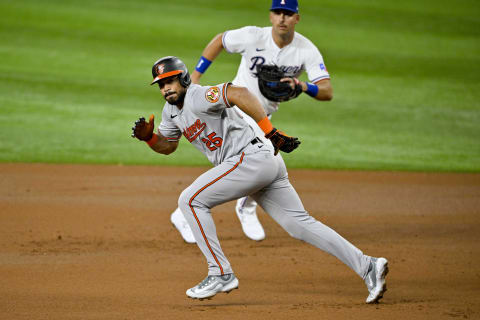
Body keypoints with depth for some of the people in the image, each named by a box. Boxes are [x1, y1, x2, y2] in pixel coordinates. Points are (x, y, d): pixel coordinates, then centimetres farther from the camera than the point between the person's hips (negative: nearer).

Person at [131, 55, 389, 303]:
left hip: (251, 158, -10)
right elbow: (167, 145, 31)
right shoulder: (171, 110, 18)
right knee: (300, 224, 5)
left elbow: (240, 93, -26)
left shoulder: (198, 97, -12)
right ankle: (367, 266, 1)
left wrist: (271, 132, -30)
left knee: (191, 200, -8)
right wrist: (148, 136, 9)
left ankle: (221, 274, -7)